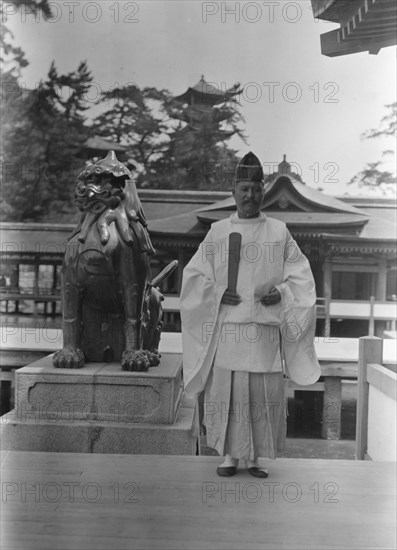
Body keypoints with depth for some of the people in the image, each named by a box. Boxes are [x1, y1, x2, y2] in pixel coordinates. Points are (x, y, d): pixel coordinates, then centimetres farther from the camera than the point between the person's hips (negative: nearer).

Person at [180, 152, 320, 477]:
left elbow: (300, 276, 7)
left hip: (264, 328, 0)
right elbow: (194, 275, 9)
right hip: (226, 327, 0)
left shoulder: (279, 232, 8)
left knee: (265, 393, 0)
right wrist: (217, 293, -9)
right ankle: (229, 456, 16)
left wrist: (280, 293, -12)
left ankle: (256, 458, 16)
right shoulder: (217, 232, 9)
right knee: (226, 391, 0)